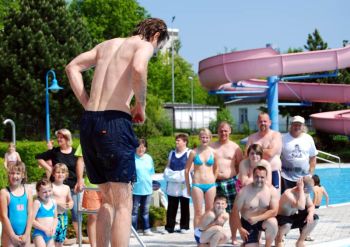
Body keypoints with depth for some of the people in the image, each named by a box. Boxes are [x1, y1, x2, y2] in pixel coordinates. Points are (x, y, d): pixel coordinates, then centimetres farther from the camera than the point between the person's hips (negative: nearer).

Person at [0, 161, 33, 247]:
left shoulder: (27, 192, 4)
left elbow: (30, 214, 3)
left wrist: (26, 234, -4)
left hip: (24, 235, 3)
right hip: (9, 235, -3)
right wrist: (13, 236, -12)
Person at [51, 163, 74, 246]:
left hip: (63, 215, 6)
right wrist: (58, 203, -21)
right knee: (52, 239, -11)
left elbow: (70, 200, 21)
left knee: (60, 240, 11)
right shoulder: (51, 186, -8)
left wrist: (70, 204, -1)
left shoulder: (67, 188, 10)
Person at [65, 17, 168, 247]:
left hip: (89, 122, 7)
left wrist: (88, 105, 14)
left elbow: (72, 68, 18)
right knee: (123, 203, -4)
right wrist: (140, 105, -5)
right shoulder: (144, 45, 3)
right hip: (114, 122, -7)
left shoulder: (108, 44, 23)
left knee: (108, 199, 17)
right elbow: (138, 69, -20)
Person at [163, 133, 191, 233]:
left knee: (184, 206, 3)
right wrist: (167, 174, -2)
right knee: (171, 207, 4)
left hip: (183, 184, -4)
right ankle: (169, 227, 7)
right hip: (172, 183, 4)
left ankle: (184, 227, 10)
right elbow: (168, 167, 17)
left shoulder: (189, 153, -1)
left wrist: (181, 175, -17)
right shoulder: (172, 153, 15)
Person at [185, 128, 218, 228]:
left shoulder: (213, 152, 3)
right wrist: (188, 187, 4)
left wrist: (214, 181, 12)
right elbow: (187, 170, 4)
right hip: (197, 185, -2)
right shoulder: (194, 152, -2)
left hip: (210, 185, 2)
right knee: (198, 213, 1)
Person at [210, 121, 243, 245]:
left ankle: (234, 237, 9)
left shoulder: (235, 147, 7)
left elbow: (241, 164, 9)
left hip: (230, 182, 0)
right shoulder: (212, 146, 7)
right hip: (215, 182, 0)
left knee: (233, 211, 0)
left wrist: (236, 175, -4)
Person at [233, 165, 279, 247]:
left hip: (263, 220, 0)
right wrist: (240, 229, -12)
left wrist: (257, 218, -26)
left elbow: (274, 211, -19)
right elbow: (235, 211, -10)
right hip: (248, 223, 0)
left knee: (272, 222, -34)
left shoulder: (272, 190, -13)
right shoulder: (244, 192, -16)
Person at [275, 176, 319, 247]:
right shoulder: (288, 194, -33)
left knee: (314, 218, -5)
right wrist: (301, 188, -42)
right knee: (287, 224, -41)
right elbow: (301, 207, -46)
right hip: (281, 219, -8)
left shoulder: (305, 193, -7)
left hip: (293, 217, 8)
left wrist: (310, 214, -23)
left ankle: (300, 241, 10)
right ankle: (278, 240, -7)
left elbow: (311, 206, 1)